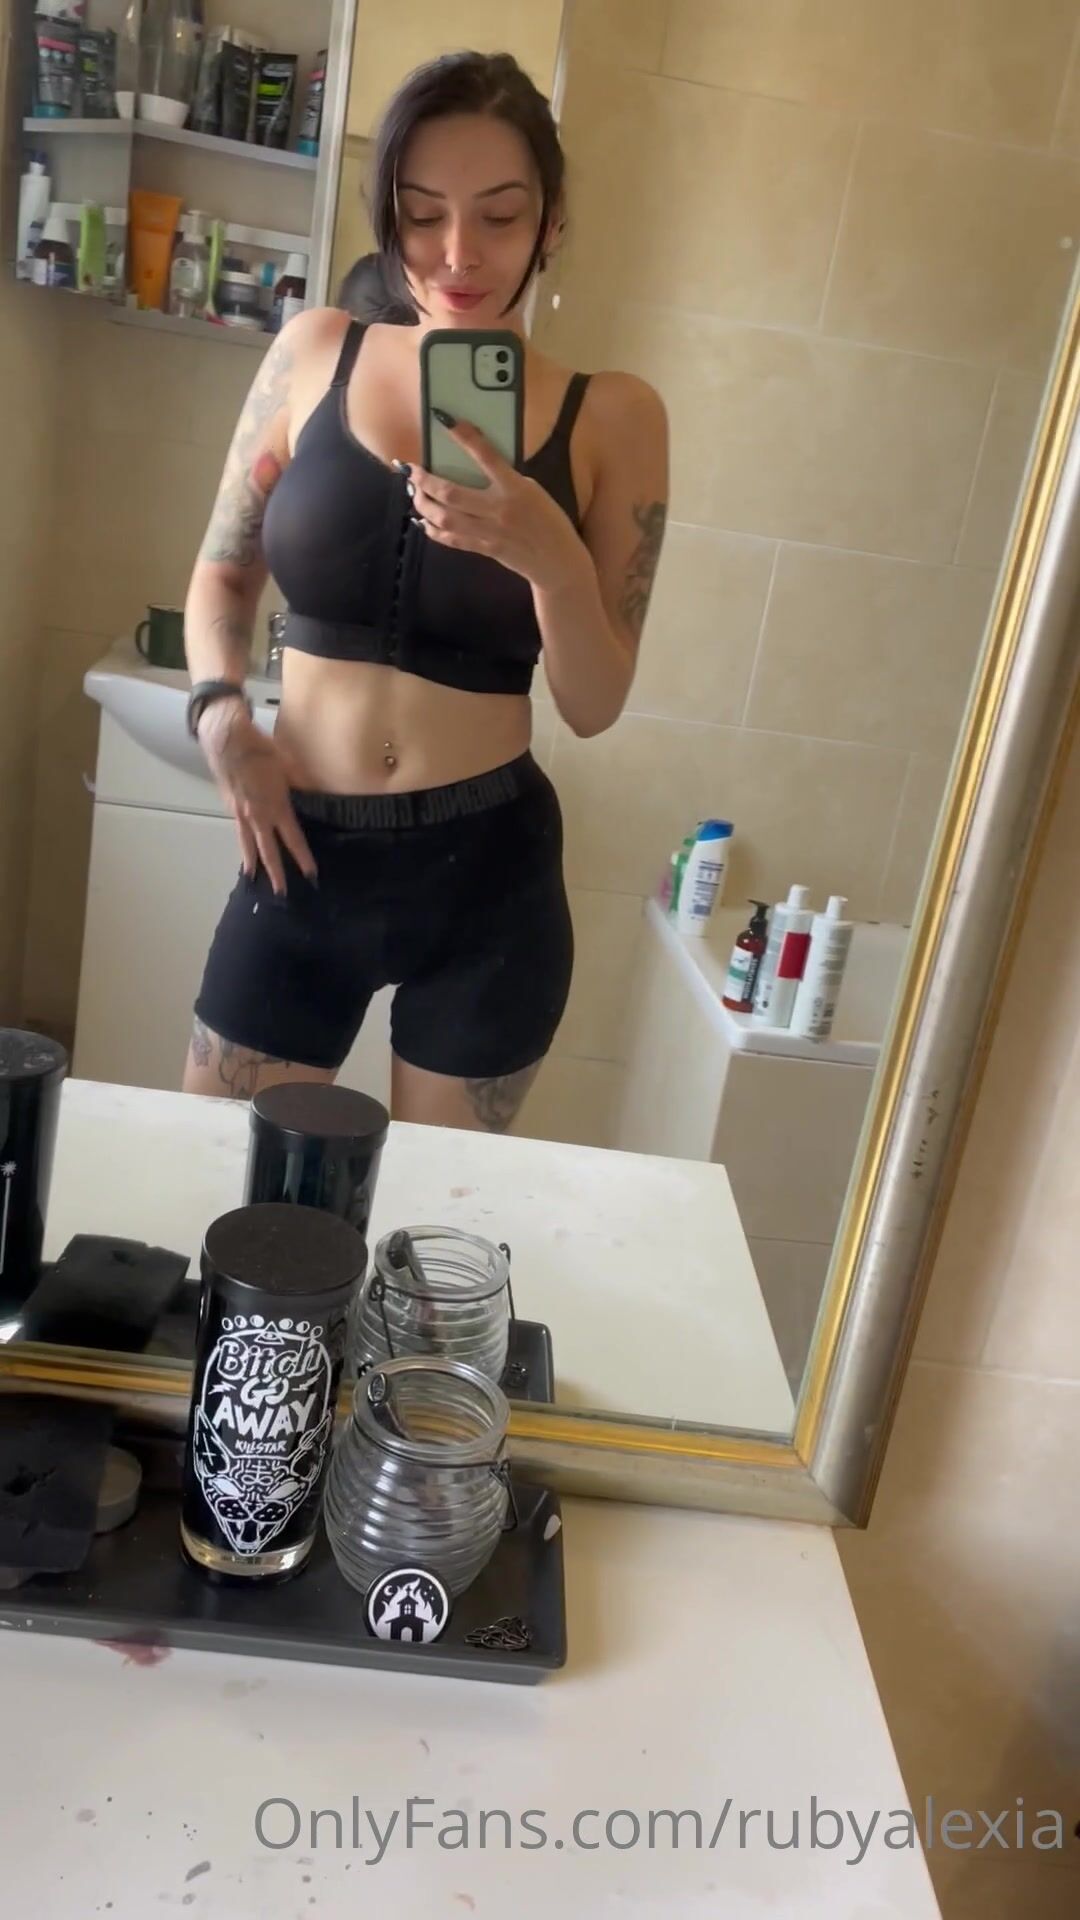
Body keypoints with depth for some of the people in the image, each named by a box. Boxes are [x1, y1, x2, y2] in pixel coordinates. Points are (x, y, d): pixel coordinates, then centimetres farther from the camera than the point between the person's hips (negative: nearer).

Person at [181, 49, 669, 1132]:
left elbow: (594, 707, -4)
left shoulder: (610, 417, -4)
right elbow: (223, 570, 11)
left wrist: (550, 558, -22)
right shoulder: (315, 353, 1)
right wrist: (221, 715, -7)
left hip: (488, 873, -1)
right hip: (302, 853, 1)